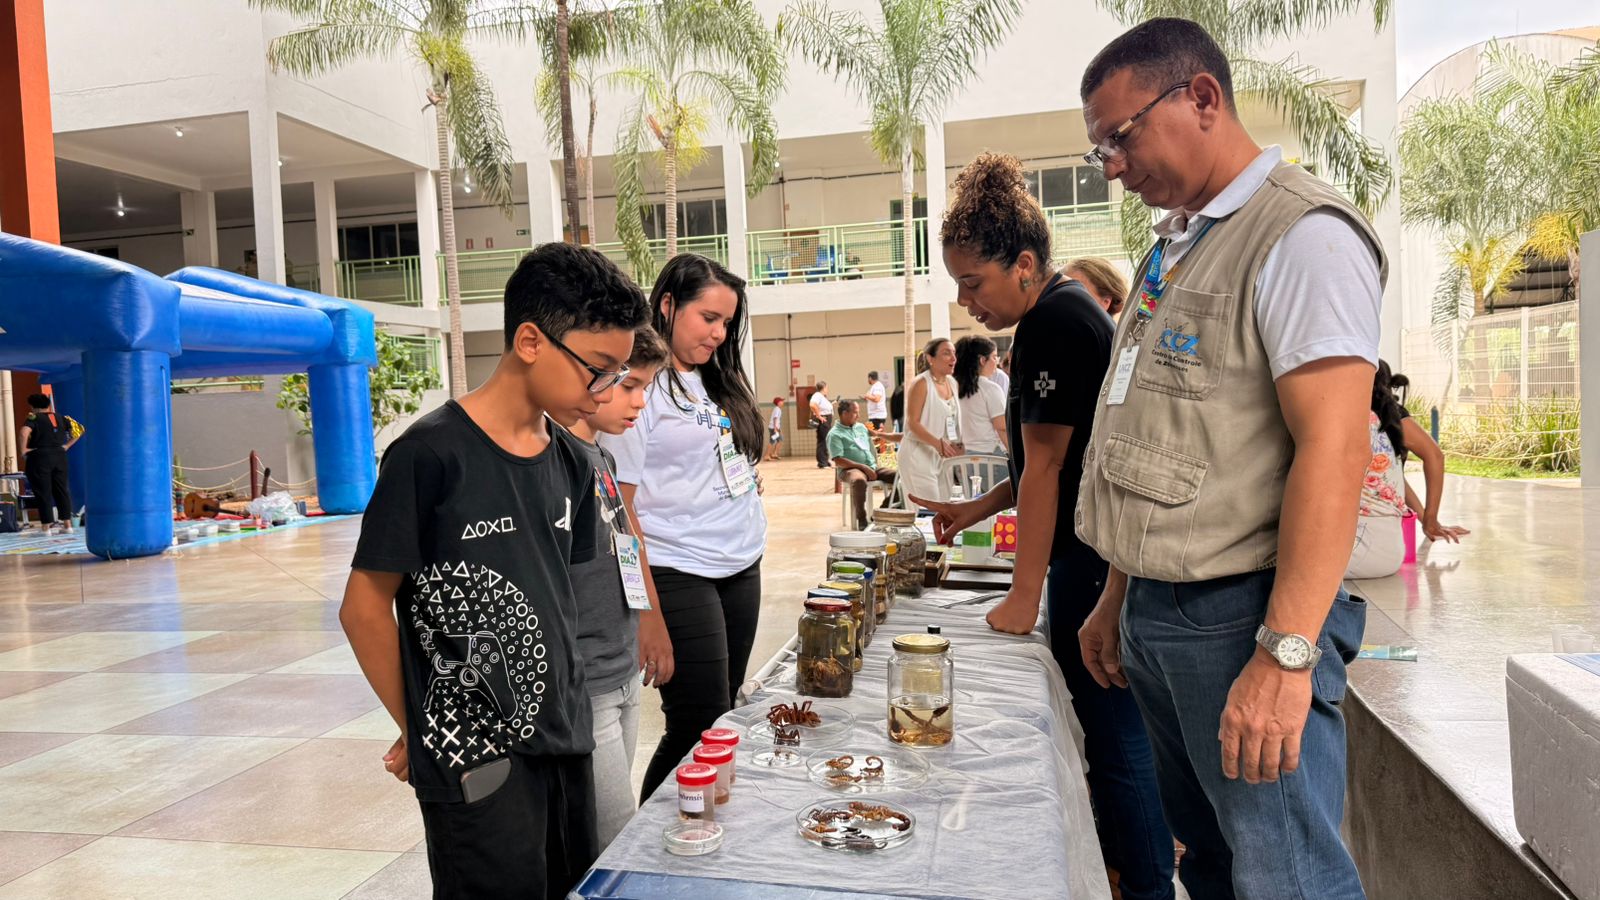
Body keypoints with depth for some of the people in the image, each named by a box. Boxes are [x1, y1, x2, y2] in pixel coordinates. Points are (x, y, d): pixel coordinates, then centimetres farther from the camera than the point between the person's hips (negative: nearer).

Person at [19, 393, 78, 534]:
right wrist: (66, 446, 9)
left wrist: (23, 450, -13)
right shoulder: (60, 418, 9)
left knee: (43, 492, 1)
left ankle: (47, 527, 3)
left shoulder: (33, 418, -6)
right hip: (59, 457, 5)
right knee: (61, 490, 9)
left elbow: (23, 433, -25)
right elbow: (79, 430, 11)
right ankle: (67, 525, 9)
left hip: (39, 459, -5)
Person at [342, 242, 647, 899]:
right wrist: (419, 732, -1)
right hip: (476, 765, -6)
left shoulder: (571, 462, 4)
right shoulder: (431, 455, -15)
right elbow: (365, 607, -9)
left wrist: (561, 708, 7)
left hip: (564, 746, 6)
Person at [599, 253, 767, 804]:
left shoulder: (717, 379, 14)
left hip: (742, 570, 8)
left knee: (724, 718, 12)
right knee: (700, 731, -2)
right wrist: (648, 615, -17)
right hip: (680, 574, -7)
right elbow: (619, 507, -14)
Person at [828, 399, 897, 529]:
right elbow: (838, 461, -12)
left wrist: (875, 466, 11)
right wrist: (863, 467, -17)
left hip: (872, 467, 7)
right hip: (851, 469, -7)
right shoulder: (835, 434, -2)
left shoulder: (861, 427, 20)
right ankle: (861, 519, -31)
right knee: (859, 480, -42)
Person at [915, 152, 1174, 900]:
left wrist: (1024, 596, -14)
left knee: (1116, 740, 0)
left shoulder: (1055, 324, -18)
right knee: (1116, 732, 18)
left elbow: (1045, 467, -18)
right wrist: (978, 509, 14)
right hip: (1101, 557, 10)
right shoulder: (1067, 313, 14)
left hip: (1095, 566, -10)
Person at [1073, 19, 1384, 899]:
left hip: (1243, 614, -8)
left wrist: (1286, 654, -24)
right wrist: (1117, 598, 17)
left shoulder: (1302, 235, -11)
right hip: (1157, 612, 8)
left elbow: (1333, 451, -20)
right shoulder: (1175, 247, 15)